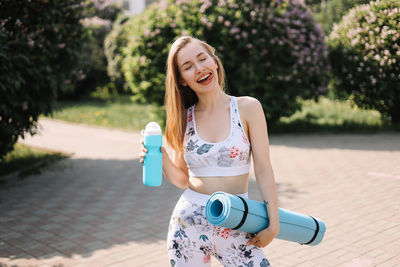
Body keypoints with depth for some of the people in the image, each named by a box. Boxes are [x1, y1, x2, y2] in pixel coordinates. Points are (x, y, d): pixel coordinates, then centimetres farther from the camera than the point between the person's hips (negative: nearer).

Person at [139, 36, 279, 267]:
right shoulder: (184, 118, 3)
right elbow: (182, 180, 7)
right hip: (188, 223, 2)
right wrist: (161, 157, -11)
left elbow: (263, 170, -4)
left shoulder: (248, 108, -4)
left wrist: (273, 223, -8)